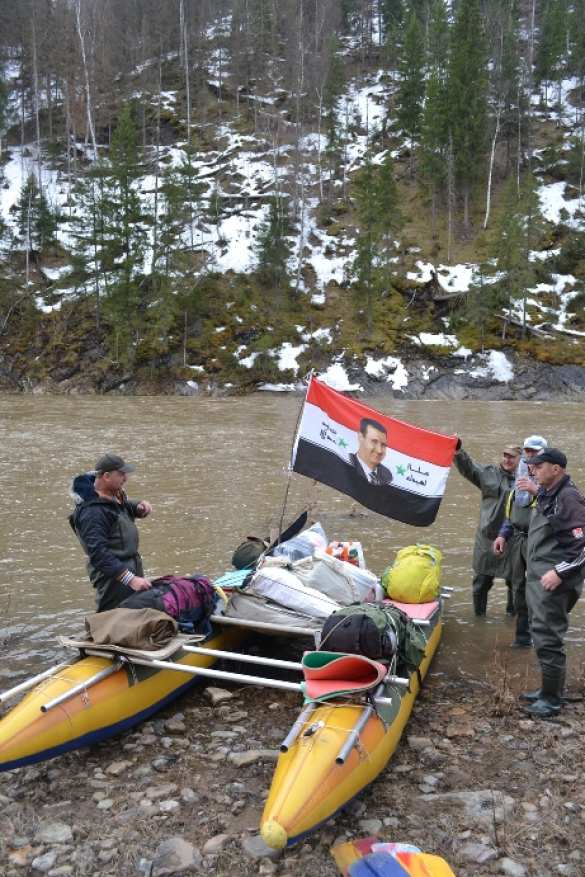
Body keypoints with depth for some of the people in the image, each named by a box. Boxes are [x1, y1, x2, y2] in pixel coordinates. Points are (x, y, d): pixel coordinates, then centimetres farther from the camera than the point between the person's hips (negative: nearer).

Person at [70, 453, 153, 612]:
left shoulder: (114, 494, 6)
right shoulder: (92, 512, -23)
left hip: (130, 566, 10)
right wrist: (130, 579, -34)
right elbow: (99, 553, -29)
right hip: (114, 577, -10)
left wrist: (139, 507, 5)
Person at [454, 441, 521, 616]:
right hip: (488, 536, 1)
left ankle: (513, 612, 33)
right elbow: (468, 467, -7)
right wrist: (458, 452, -25)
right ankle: (479, 613, 27)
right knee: (482, 578, 11)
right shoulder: (489, 473, 3)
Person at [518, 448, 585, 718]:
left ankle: (552, 699, 8)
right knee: (541, 635, 17)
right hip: (537, 578, 10)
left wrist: (560, 572, -24)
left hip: (553, 583, -10)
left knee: (547, 639, -4)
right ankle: (548, 689, 29)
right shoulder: (546, 495, 13)